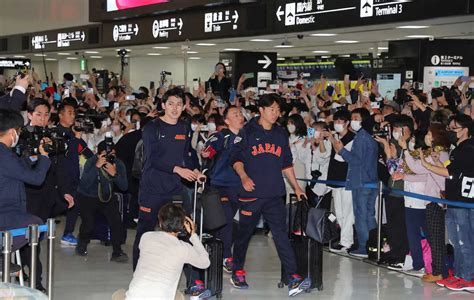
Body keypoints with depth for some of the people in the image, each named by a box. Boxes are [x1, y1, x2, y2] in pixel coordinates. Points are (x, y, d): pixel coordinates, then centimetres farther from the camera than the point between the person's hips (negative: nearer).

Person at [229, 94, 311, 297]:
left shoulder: (281, 134, 14)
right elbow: (236, 159, -1)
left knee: (281, 234, -6)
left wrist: (296, 186, 18)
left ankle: (293, 278, -13)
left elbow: (286, 164, 21)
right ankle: (238, 272, 25)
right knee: (244, 233, 7)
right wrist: (243, 177, -18)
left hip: (274, 194, 3)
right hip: (251, 193, -3)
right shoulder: (248, 132, 0)